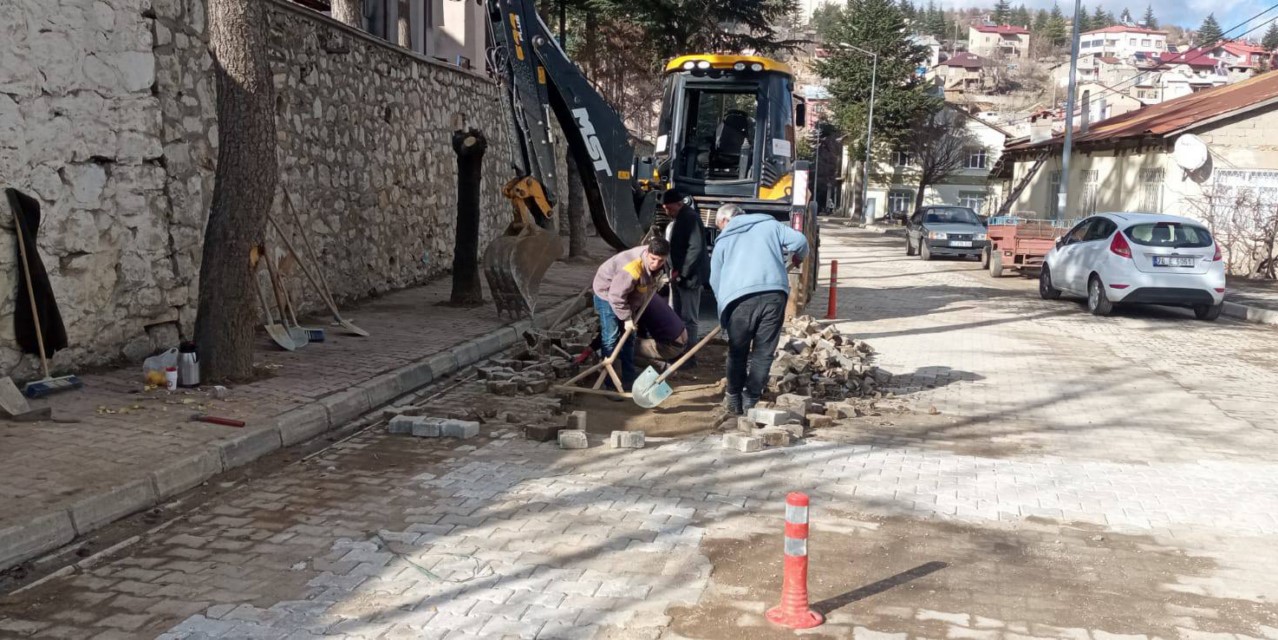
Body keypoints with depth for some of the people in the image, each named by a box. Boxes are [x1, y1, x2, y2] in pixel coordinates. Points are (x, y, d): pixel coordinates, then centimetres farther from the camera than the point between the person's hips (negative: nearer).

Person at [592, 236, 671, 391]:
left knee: (629, 338, 13)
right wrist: (627, 318, -26)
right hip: (607, 294, -8)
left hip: (628, 296, 8)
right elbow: (616, 296, -35)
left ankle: (628, 380, 22)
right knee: (611, 339, -11)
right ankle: (611, 385, -7)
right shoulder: (632, 269, -41)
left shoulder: (658, 265, -14)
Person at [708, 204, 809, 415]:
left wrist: (724, 303, 31)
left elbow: (715, 280, 19)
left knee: (738, 351, 17)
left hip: (740, 296, 0)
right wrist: (799, 257, 31)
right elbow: (799, 240, 10)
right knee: (764, 352, 10)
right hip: (774, 293, 0)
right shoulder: (769, 224, 22)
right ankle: (750, 401, 12)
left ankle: (734, 400, 25)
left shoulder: (723, 239, 22)